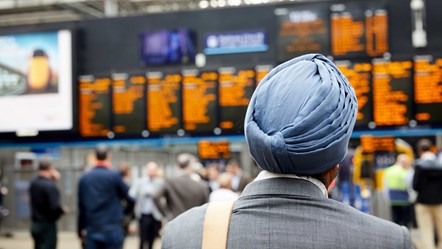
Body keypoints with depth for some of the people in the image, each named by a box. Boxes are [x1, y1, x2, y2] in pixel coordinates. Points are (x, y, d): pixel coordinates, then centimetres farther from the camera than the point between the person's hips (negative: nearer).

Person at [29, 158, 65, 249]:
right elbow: (54, 207, -25)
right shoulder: (49, 186, -21)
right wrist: (62, 210, -3)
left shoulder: (33, 184, 4)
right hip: (47, 225, -8)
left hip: (35, 224, 8)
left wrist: (52, 179, 10)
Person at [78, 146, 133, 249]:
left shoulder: (84, 178, 6)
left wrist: (81, 230, 17)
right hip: (112, 230, -3)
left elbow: (81, 207, 10)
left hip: (92, 230, 4)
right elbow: (130, 196, 1)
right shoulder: (114, 176, -7)